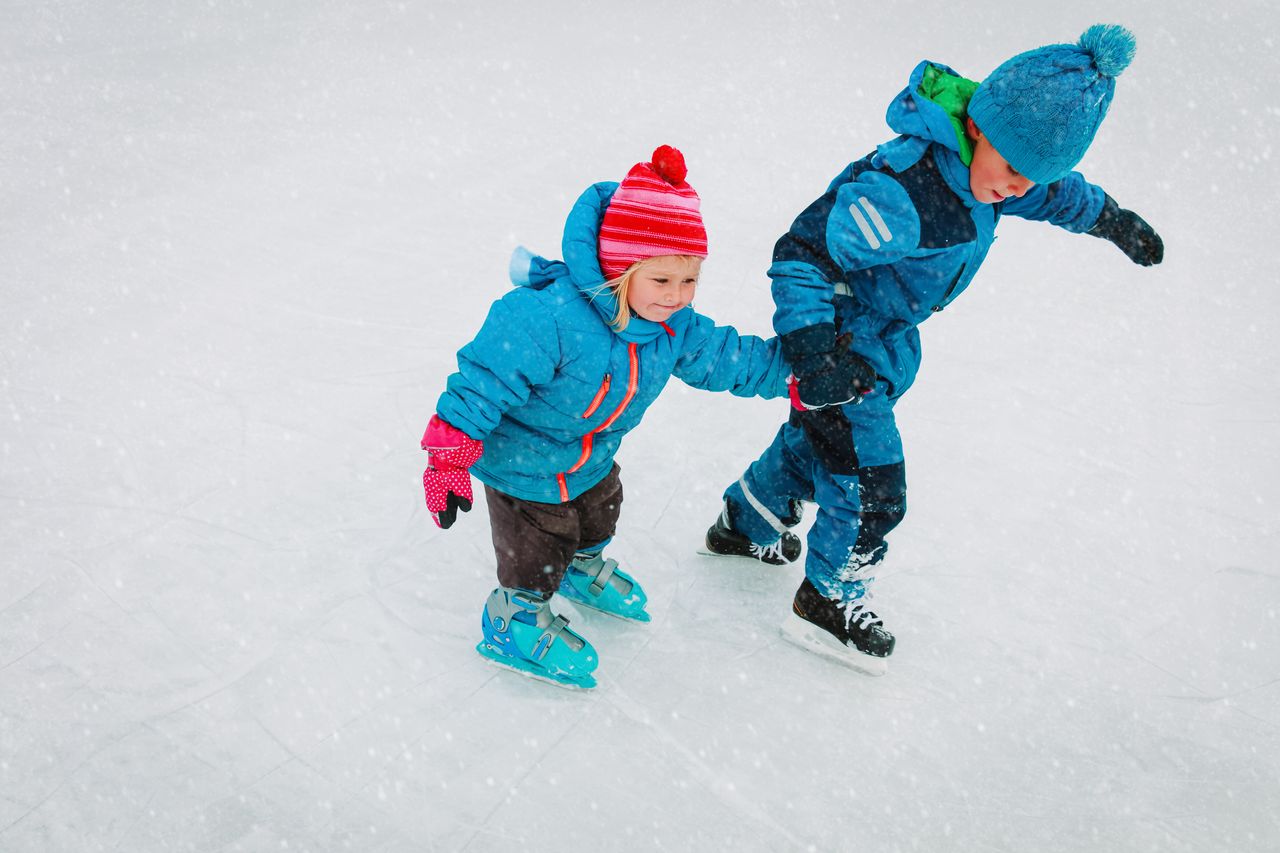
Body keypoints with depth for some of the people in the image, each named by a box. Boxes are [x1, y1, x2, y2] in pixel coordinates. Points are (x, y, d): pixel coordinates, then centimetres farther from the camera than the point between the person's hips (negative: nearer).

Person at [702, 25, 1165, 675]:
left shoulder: (986, 163, -9)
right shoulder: (903, 191, -37)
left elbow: (1053, 191, 15)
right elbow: (800, 254, -34)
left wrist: (1113, 220, 27)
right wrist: (811, 346, -44)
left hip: (886, 338, 9)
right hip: (843, 345, -9)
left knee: (816, 438, 27)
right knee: (871, 485, -1)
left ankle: (746, 525, 52)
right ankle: (831, 602, 23)